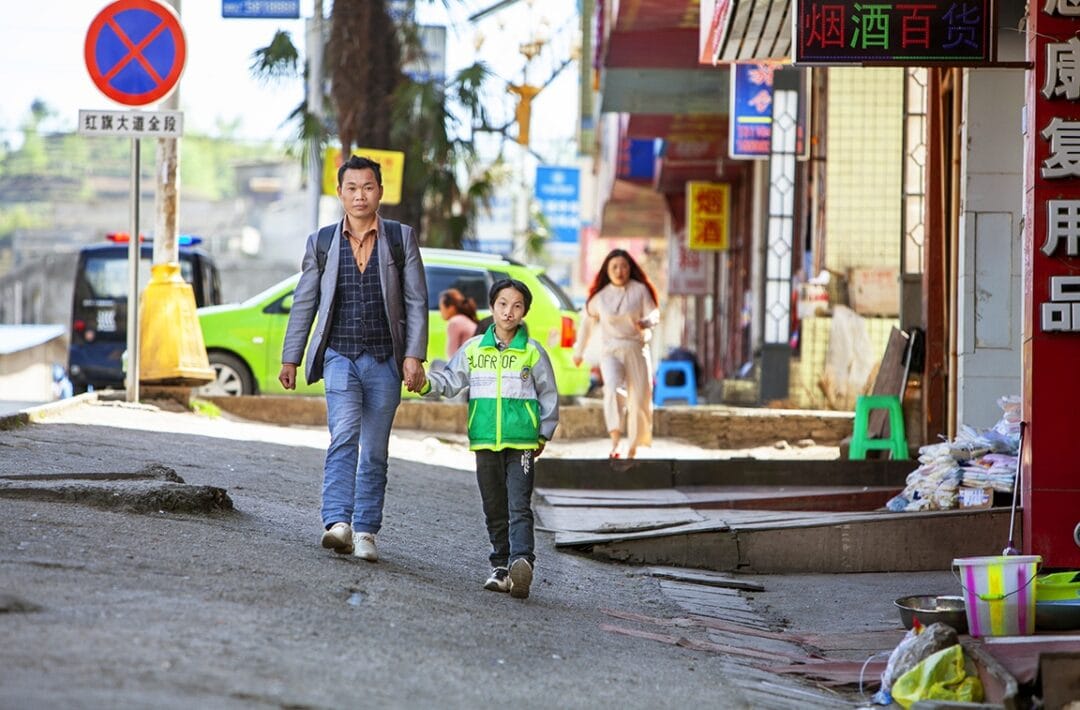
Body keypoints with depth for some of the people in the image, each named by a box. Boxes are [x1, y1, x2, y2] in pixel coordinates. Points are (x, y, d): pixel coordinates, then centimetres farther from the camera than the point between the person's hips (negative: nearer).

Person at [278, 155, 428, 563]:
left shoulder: (401, 239, 5)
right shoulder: (321, 243, 7)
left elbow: (416, 301, 3)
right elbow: (304, 303, 12)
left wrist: (414, 356, -7)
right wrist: (290, 358, 10)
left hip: (384, 360, 1)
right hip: (340, 357, -1)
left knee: (375, 452, 5)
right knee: (344, 437, -20)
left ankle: (365, 532, 12)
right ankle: (337, 524, -29)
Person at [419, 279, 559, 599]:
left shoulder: (532, 352, 4)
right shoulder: (474, 348, 8)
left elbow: (548, 395, 11)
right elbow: (451, 380, 8)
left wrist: (544, 435, 9)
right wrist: (427, 384, -11)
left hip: (522, 442, -3)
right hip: (485, 441, 3)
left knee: (519, 507, -13)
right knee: (494, 509, 9)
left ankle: (522, 561, -27)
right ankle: (501, 566, 16)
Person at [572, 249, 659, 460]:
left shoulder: (640, 290, 2)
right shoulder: (600, 296, 7)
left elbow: (654, 314, -3)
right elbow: (587, 322, 19)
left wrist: (646, 322, -27)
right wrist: (579, 352, 26)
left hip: (636, 349, 0)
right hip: (610, 350, 0)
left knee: (639, 399, 0)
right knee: (613, 389, -26)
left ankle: (633, 448, 18)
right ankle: (615, 443, -36)